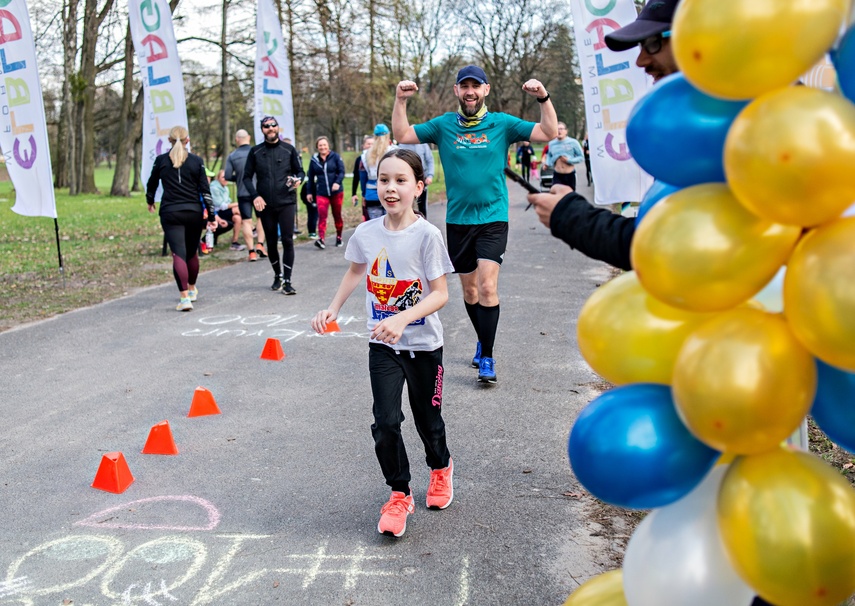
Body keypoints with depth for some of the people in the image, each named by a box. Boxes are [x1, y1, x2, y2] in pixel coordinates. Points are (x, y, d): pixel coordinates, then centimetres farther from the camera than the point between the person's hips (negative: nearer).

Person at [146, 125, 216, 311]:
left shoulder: (161, 160, 0)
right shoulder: (196, 161, -1)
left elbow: (152, 184, 13)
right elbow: (205, 190, -3)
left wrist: (150, 202, 33)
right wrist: (211, 216, 1)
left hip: (170, 213, -1)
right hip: (193, 212, 2)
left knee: (178, 254, -6)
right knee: (192, 252, 18)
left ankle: (185, 297, -16)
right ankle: (192, 289, 37)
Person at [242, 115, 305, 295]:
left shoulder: (289, 149, 4)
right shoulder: (255, 152, 6)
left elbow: (300, 171, 9)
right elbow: (247, 177, 7)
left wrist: (298, 180, -14)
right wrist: (255, 196, -7)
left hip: (286, 202, -2)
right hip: (265, 204, 2)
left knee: (287, 240, -9)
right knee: (271, 242, 10)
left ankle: (287, 281, -4)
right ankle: (277, 276, 28)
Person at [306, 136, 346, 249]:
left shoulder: (335, 157, 0)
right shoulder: (314, 160, 6)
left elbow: (341, 171, -5)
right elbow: (311, 177, 12)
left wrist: (337, 182, -22)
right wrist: (309, 192, 12)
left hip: (336, 192, 0)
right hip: (321, 193, 0)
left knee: (337, 215, 10)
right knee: (322, 215, -15)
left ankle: (339, 237, 27)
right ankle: (321, 239, -25)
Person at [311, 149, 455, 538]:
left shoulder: (426, 235, -17)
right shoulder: (366, 233, -5)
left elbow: (440, 293, -17)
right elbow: (356, 272, 16)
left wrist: (402, 319, -30)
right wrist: (333, 309, 6)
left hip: (423, 344, -2)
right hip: (382, 346, 2)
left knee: (428, 419, 14)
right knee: (385, 422, -6)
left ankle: (441, 468, 45)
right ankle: (399, 495, 14)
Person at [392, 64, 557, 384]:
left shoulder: (502, 124, 1)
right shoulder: (443, 125, 5)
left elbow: (549, 133, -3)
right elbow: (402, 135, 4)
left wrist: (544, 98, -17)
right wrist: (400, 101, -9)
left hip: (493, 218, -2)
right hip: (457, 220, 3)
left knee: (487, 286, -14)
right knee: (469, 289, 13)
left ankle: (486, 357, -3)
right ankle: (483, 341, 35)